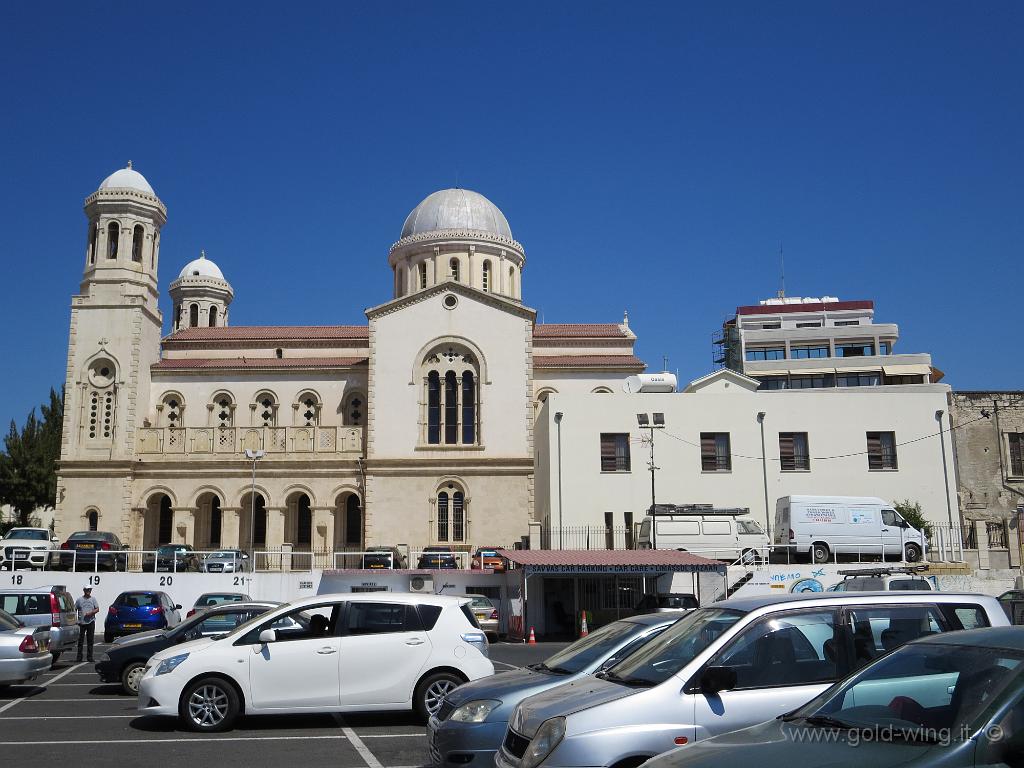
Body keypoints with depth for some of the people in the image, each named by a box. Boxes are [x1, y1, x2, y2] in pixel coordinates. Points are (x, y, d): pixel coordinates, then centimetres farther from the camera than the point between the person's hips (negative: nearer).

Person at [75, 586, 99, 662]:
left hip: (91, 622, 1)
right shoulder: (79, 600, 6)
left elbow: (97, 609, 6)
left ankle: (90, 656, 8)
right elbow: (75, 610, 6)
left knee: (90, 640, 3)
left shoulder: (93, 599, 10)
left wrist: (91, 613, -12)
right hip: (81, 622, -1)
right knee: (80, 640, -1)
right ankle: (79, 657, 5)